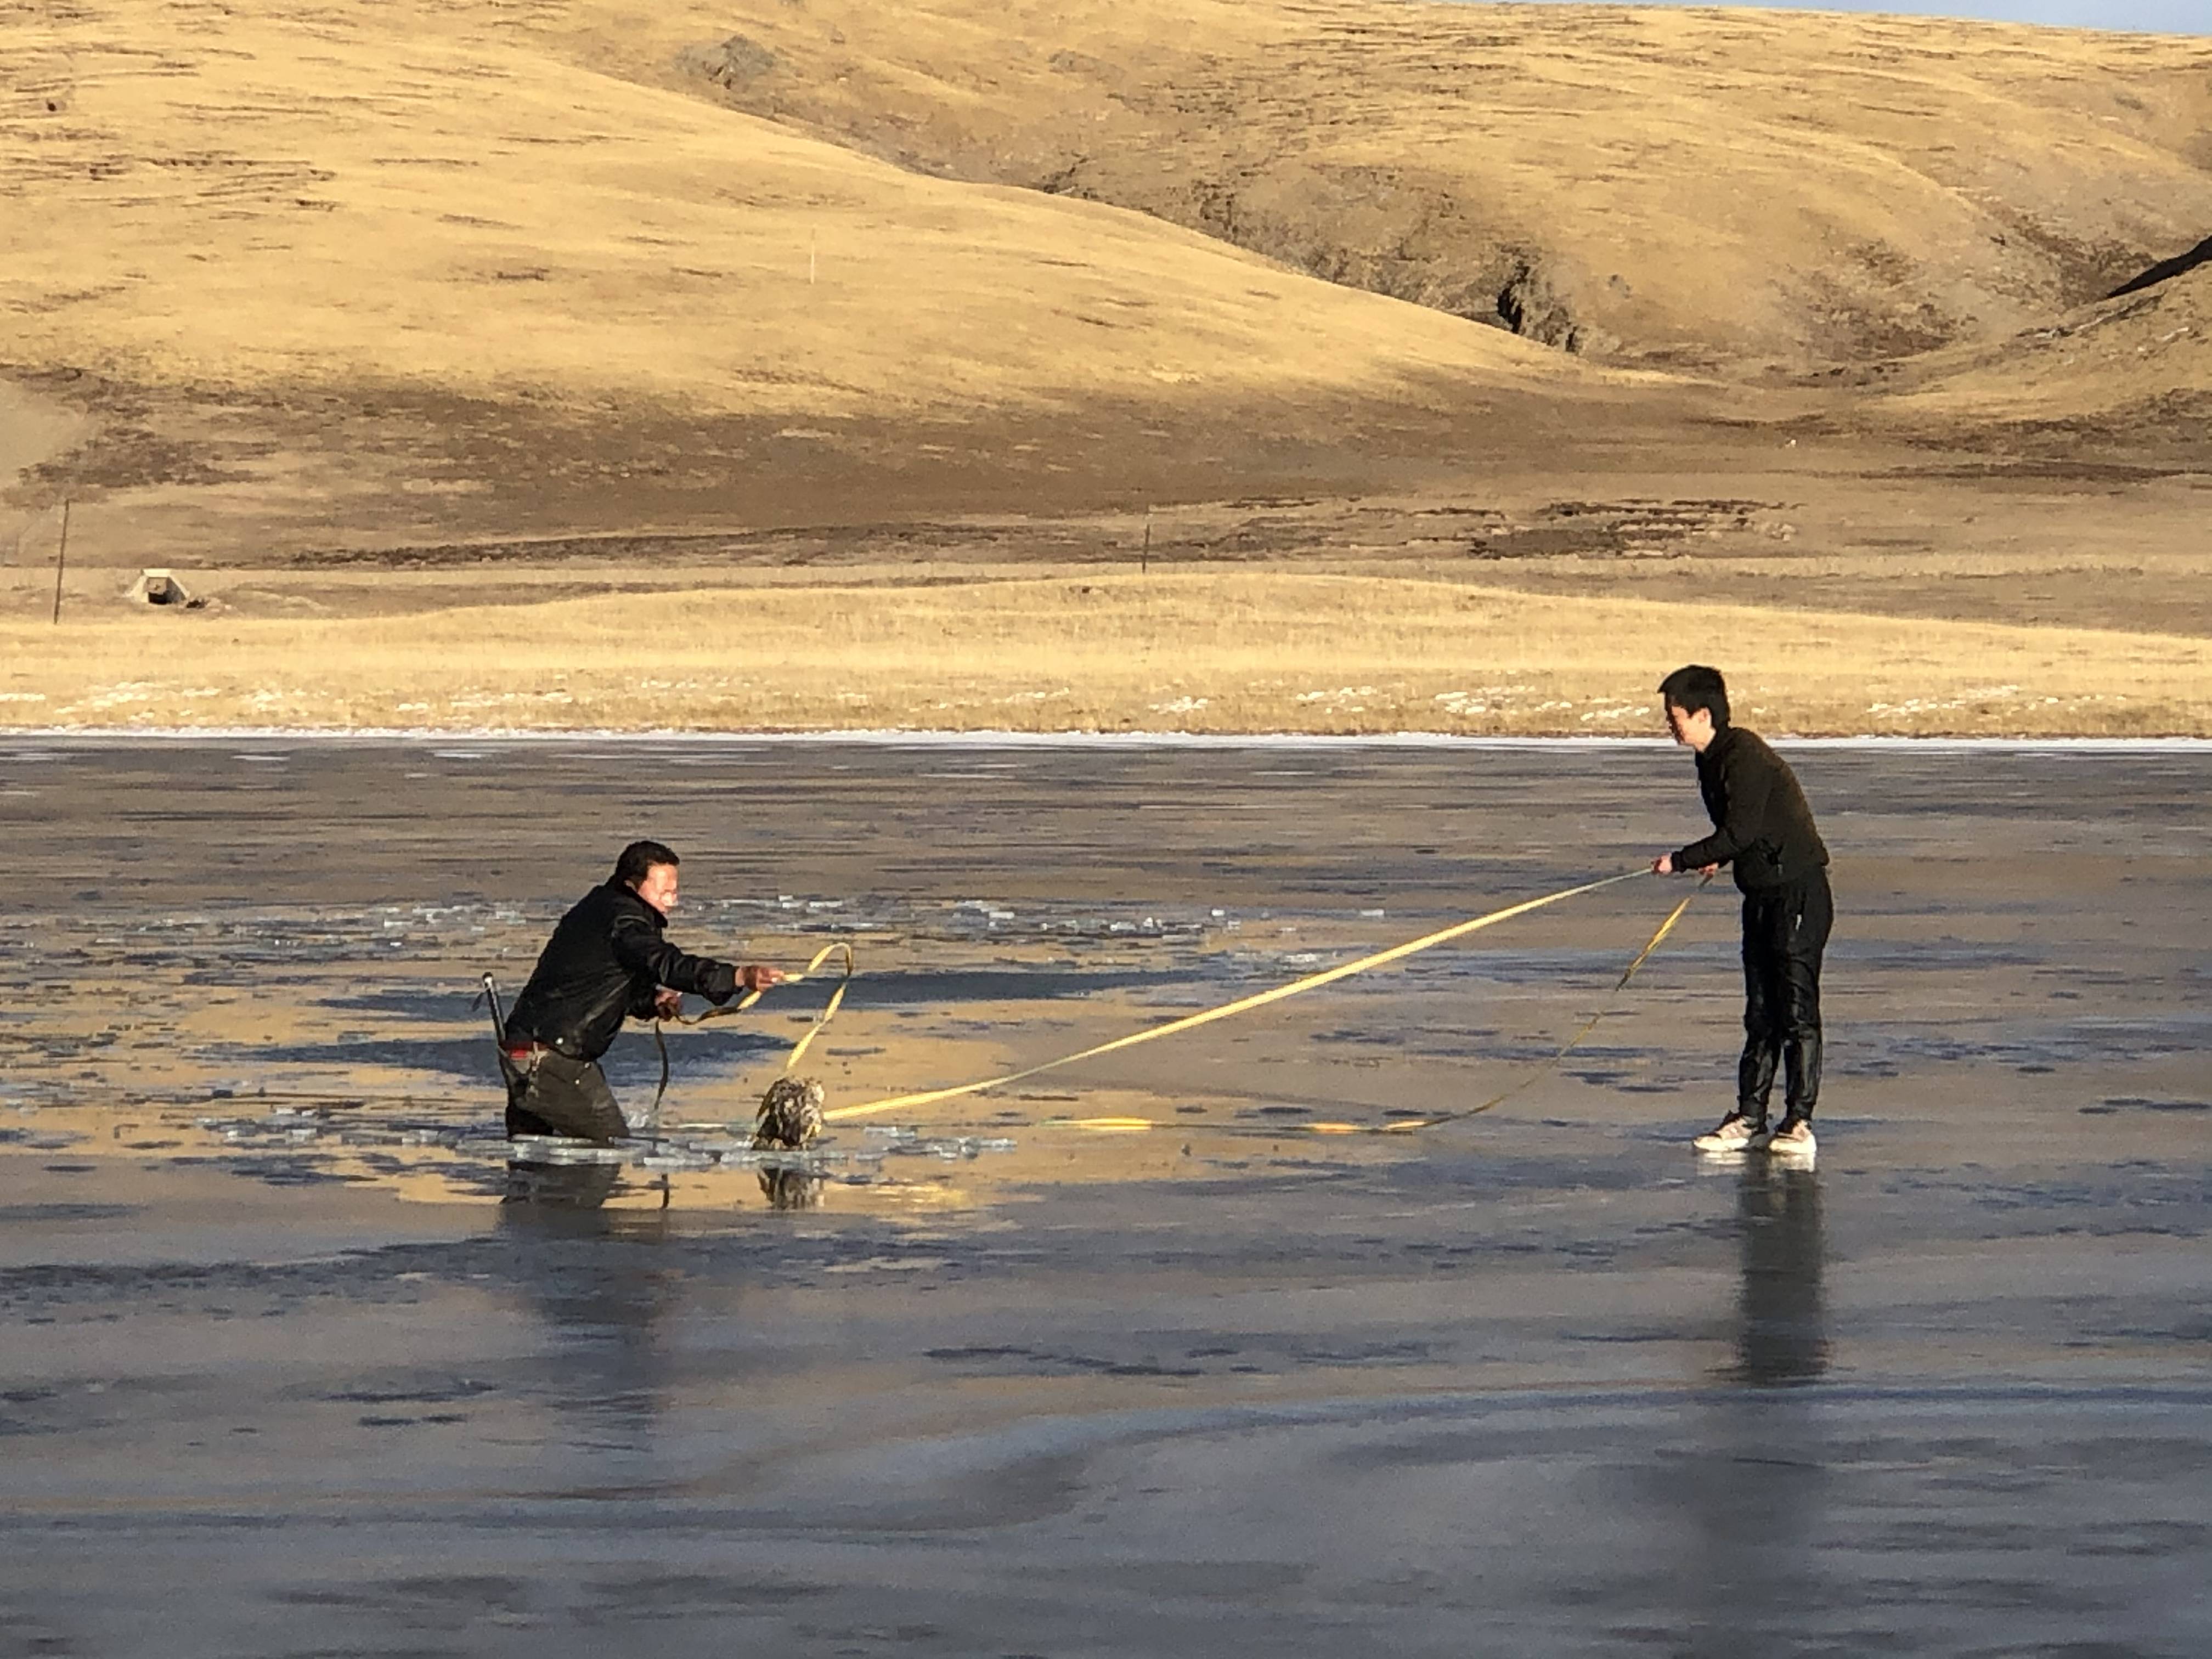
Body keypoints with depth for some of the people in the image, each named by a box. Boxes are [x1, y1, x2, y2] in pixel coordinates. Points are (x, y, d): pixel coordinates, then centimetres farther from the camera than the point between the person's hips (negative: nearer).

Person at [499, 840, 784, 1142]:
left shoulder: (596, 908, 18)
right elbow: (665, 964, -32)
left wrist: (652, 1001, 6)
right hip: (553, 1058, -10)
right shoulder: (621, 918, -14)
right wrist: (740, 977, -44)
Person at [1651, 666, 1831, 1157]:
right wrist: (1716, 859, 5)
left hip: (1798, 892, -10)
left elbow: (1740, 833, -23)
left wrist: (1680, 861, -14)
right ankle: (1749, 1119, 15)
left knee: (1796, 1009, -8)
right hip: (1762, 895, 10)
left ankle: (1799, 1122, -6)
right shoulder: (1712, 763, 12)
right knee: (1760, 1011, 11)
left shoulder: (1744, 756, -18)